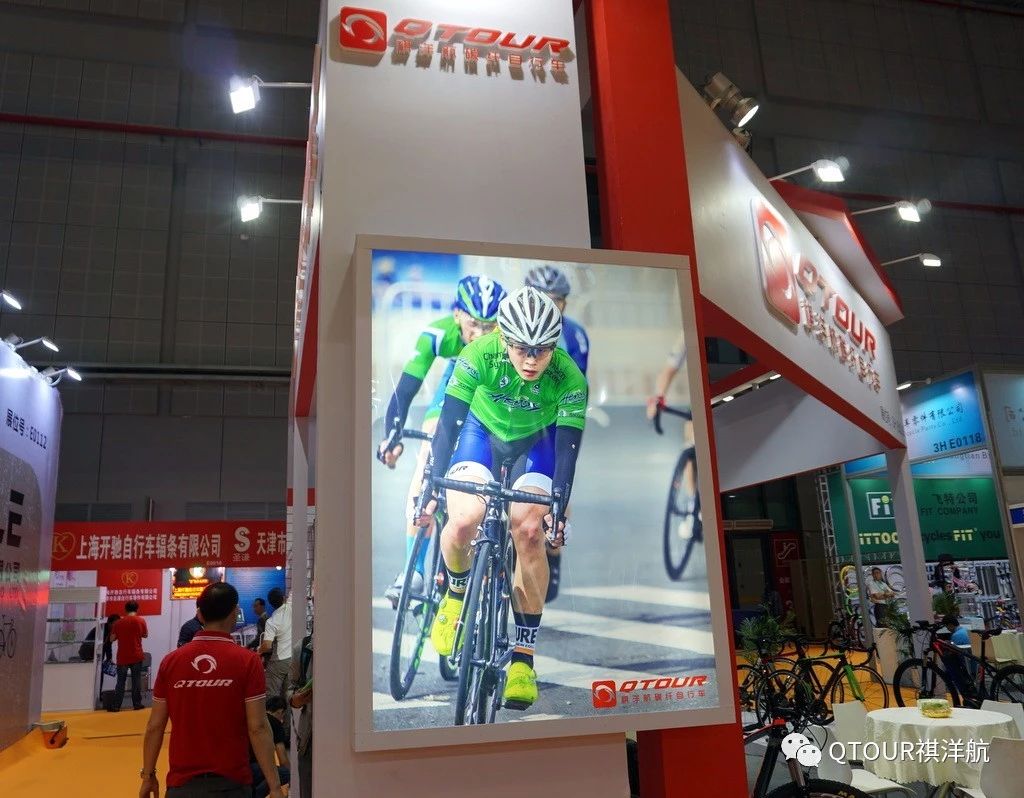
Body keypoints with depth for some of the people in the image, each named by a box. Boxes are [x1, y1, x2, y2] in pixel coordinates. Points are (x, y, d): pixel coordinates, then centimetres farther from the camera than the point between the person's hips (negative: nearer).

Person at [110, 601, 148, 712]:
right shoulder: (141, 620, -4)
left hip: (122, 657, 1)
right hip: (136, 656, -1)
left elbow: (112, 639, 4)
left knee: (120, 682, 7)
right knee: (136, 680, 6)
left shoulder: (119, 622, 0)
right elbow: (145, 635, 9)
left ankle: (116, 706, 6)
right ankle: (137, 704, 8)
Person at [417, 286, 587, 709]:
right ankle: (457, 590, 11)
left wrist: (558, 508, -37)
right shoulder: (480, 355, -30)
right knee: (462, 523, -25)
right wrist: (431, 484, -33)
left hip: (536, 443, 0)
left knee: (528, 533, -21)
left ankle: (524, 655, -5)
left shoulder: (569, 379, -29)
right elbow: (449, 421, -27)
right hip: (482, 432, 0)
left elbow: (567, 449, -27)